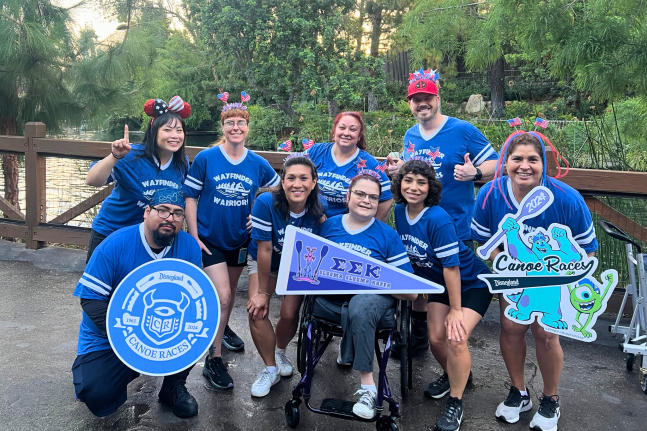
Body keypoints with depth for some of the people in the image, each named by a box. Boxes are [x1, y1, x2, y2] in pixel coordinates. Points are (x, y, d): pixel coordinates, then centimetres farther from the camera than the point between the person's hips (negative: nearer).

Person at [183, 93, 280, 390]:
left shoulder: (258, 164, -6)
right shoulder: (205, 159, -13)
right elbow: (190, 198, -8)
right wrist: (194, 237, -12)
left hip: (239, 239, 4)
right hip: (209, 239, -4)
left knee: (230, 290, 22)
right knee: (222, 296, -12)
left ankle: (222, 328, 51)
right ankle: (213, 360, 4)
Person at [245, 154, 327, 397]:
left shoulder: (321, 208, -24)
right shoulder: (266, 203, -31)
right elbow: (264, 250, -26)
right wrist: (262, 292, -20)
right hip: (264, 262, -1)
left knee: (289, 314, -11)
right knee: (257, 311, -16)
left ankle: (280, 352, 26)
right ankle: (271, 369, 7)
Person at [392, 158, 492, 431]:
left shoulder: (438, 220, -31)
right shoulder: (400, 212, -9)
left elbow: (451, 266, -28)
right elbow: (407, 253, 7)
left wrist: (455, 310, -22)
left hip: (472, 283, -6)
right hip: (440, 282, 6)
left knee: (456, 337, -20)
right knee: (436, 338, 0)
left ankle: (455, 404, 1)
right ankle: (454, 375, 34)